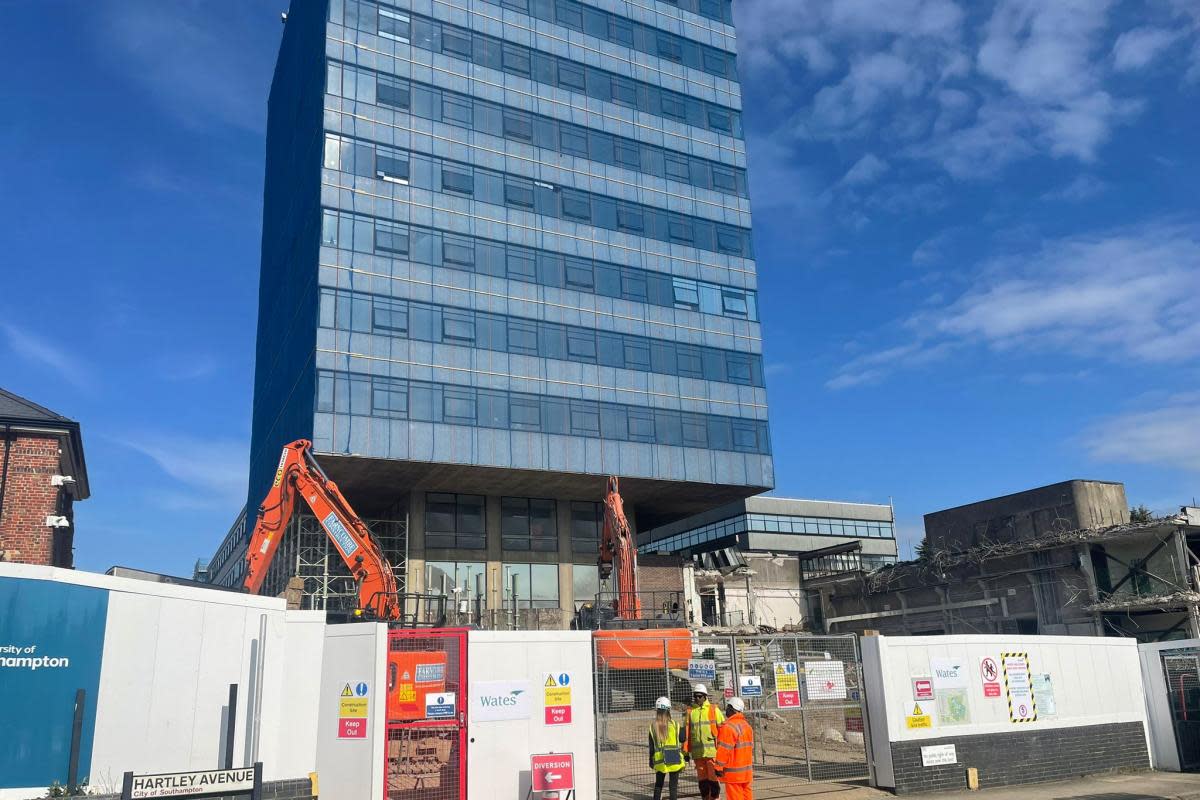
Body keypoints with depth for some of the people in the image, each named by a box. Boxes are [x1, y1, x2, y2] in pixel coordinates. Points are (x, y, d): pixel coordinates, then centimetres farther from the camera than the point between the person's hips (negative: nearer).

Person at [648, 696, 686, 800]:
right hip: (674, 760, -2)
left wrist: (651, 760, 12)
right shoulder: (674, 724, -9)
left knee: (658, 785, 16)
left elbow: (651, 746, 3)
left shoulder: (653, 726, -3)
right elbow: (682, 740, -1)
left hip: (660, 760, 2)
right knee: (673, 785, 5)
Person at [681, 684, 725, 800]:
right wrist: (685, 750, 6)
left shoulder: (714, 710, 1)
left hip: (712, 750, -3)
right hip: (697, 752, 3)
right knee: (702, 778, 10)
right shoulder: (690, 711, 9)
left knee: (713, 777, -2)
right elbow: (686, 732, 10)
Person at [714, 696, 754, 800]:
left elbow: (724, 750, -19)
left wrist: (718, 767, -11)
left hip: (733, 773, -9)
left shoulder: (728, 727, -18)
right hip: (747, 772, 9)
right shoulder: (747, 726, 12)